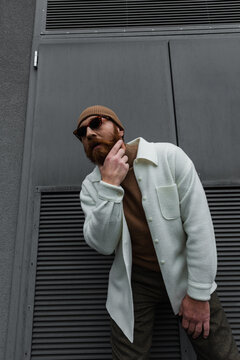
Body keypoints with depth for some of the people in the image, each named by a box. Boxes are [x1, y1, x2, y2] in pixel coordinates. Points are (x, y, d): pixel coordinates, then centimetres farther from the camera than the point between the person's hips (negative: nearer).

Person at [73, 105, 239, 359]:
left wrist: (199, 294, -12)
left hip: (184, 273, 0)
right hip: (135, 283, 1)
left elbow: (199, 226, -13)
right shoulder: (90, 187, -3)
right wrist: (110, 185, -24)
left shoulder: (169, 157, -12)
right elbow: (103, 245, -14)